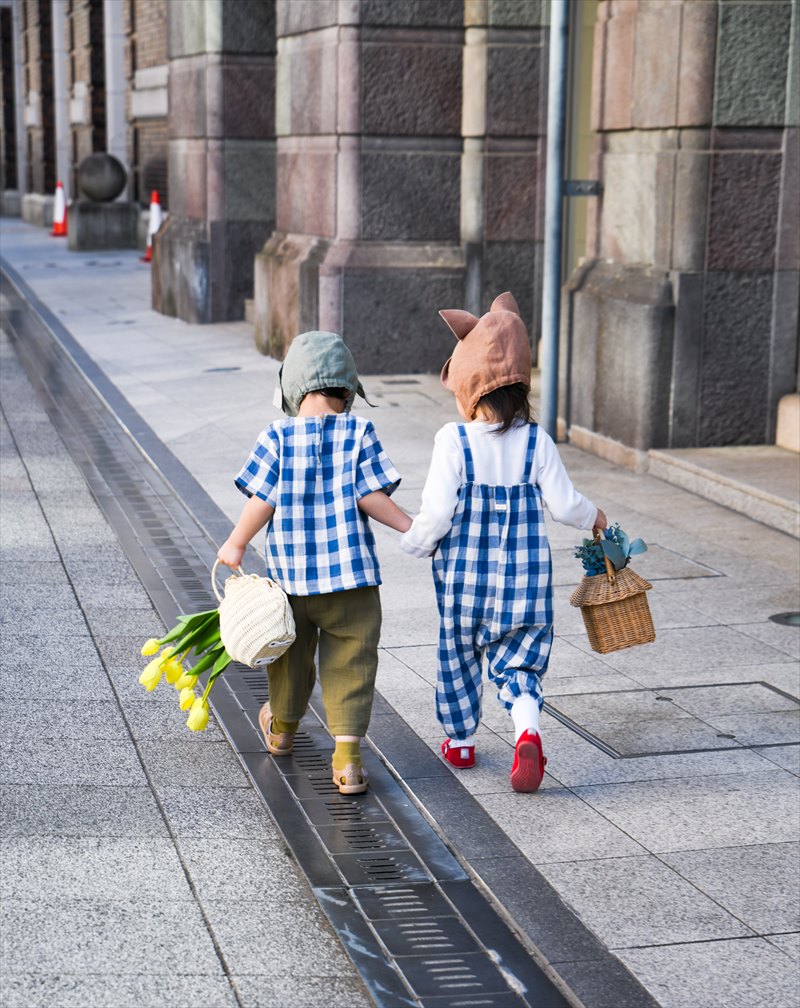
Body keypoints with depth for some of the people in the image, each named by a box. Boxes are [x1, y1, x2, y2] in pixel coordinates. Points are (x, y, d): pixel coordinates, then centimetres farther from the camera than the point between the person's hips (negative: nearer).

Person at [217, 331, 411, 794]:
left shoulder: (277, 438, -7)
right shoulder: (359, 433, -7)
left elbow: (262, 501, -7)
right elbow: (369, 496, -11)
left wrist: (236, 544, 7)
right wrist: (412, 527, 1)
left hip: (290, 574, 2)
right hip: (351, 574, -2)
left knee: (292, 655, 22)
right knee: (350, 664, 3)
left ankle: (282, 728, 44)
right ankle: (347, 755, -7)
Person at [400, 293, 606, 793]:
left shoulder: (453, 441, -13)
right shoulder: (537, 441, -5)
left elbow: (437, 512, -14)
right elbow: (564, 504, -3)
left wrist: (416, 542, 5)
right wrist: (594, 517, 18)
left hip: (463, 574, -1)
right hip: (524, 574, 1)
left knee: (458, 653, 18)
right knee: (518, 658, 9)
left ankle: (462, 740, 31)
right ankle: (527, 726, -18)